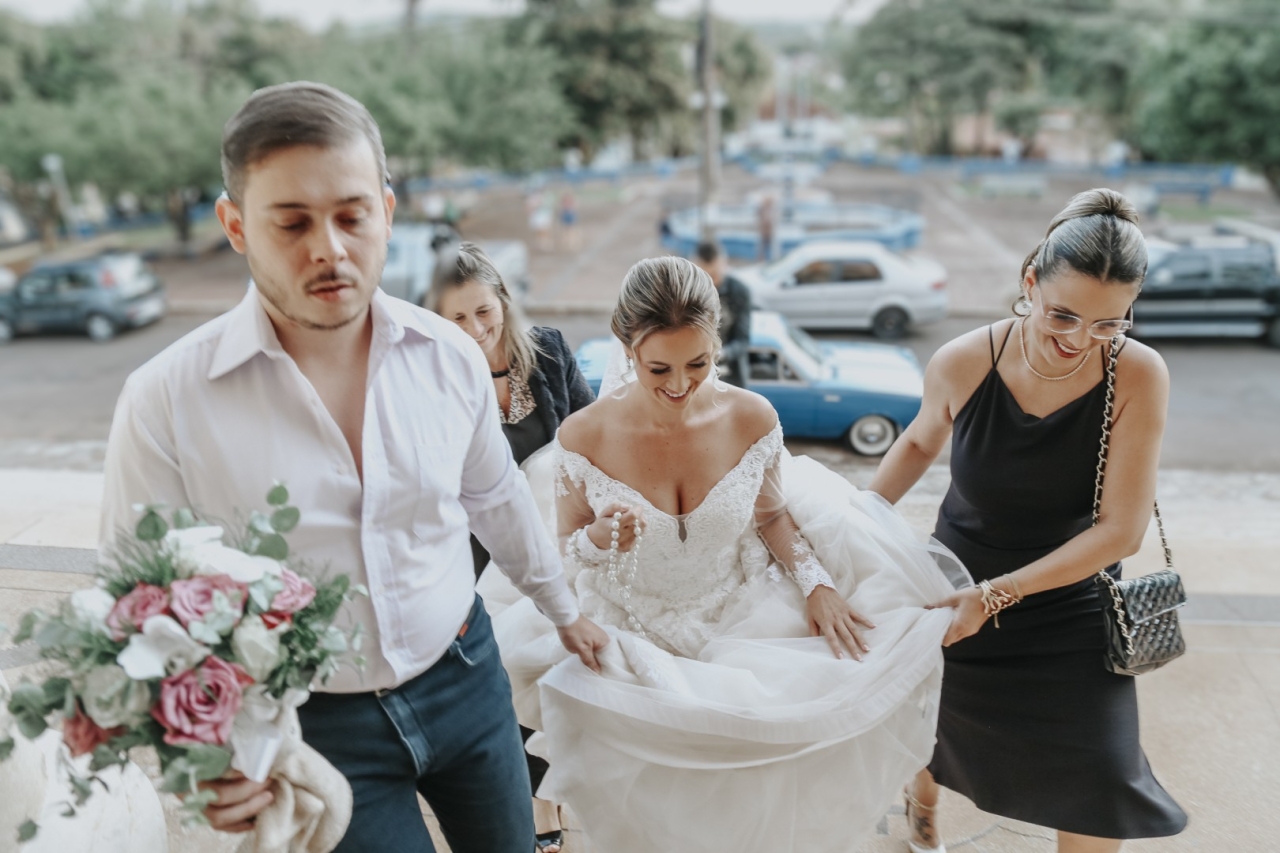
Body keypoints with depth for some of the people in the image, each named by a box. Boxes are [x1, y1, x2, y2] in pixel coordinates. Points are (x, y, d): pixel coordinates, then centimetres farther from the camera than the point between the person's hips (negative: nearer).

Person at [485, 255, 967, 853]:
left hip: (743, 621, 2)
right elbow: (564, 550, -3)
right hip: (635, 641, -2)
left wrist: (817, 585, -9)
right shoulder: (583, 438, -17)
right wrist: (601, 539, -26)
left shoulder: (752, 418, -11)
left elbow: (771, 515, 6)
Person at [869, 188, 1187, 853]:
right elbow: (920, 443, 1)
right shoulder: (962, 364, -21)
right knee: (934, 729, 23)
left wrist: (999, 594, -26)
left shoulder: (1137, 376, -23)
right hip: (957, 585, 1)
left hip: (1073, 604, 0)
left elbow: (1120, 529, -22)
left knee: (1098, 799, -1)